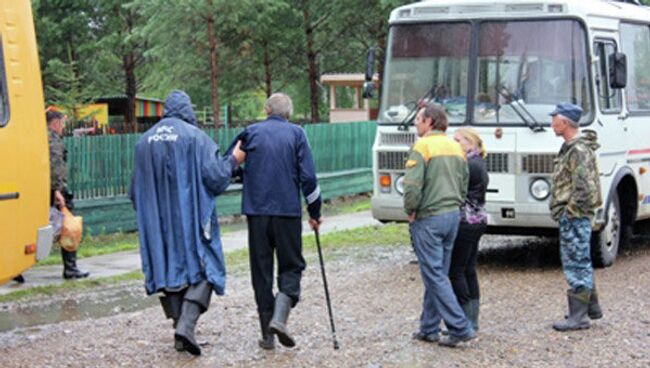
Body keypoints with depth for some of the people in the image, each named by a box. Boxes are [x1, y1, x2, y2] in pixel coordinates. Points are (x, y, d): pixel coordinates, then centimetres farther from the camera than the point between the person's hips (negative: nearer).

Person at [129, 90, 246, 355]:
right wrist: (233, 160, 4)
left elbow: (136, 188, 12)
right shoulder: (194, 136, -9)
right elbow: (214, 175, -13)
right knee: (203, 267, 1)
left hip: (159, 221, 5)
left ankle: (180, 333, 15)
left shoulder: (145, 141, 6)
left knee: (171, 270, 13)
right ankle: (186, 324, -18)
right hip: (191, 216, -5)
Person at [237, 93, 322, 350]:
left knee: (261, 271, 9)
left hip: (256, 211, 1)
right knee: (291, 266, 10)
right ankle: (279, 318, -13)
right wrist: (315, 212, 5)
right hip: (287, 211, -1)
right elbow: (308, 177, -3)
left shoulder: (251, 133, 6)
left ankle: (267, 334, 9)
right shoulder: (296, 134, 2)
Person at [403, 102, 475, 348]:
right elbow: (464, 186, 17)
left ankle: (460, 328, -9)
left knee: (435, 276, -4)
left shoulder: (422, 147, -13)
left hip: (428, 219, -8)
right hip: (453, 216, 8)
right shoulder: (456, 147, 12)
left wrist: (411, 211, -6)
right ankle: (429, 328, 19)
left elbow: (412, 186, -20)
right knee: (436, 274, 14)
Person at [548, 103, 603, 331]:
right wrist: (562, 210, 18)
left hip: (574, 217, -11)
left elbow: (584, 188, -24)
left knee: (576, 263, -7)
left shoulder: (579, 151, -18)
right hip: (573, 216, 11)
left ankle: (579, 316, -4)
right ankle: (592, 307, 28)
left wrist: (568, 211, -18)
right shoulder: (571, 147, 14)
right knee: (580, 263, 18)